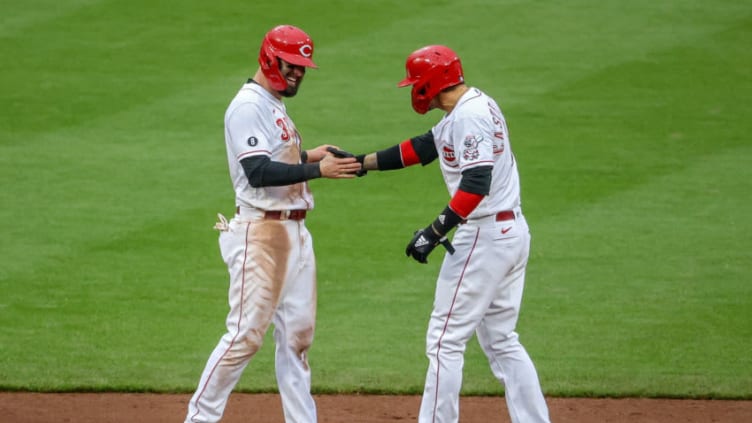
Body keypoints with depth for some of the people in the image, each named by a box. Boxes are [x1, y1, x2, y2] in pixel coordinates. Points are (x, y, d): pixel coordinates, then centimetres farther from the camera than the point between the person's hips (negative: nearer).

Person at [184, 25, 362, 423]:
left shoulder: (273, 106, 17)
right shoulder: (248, 106, -14)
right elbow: (258, 172, -24)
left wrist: (307, 155, 9)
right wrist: (316, 170, -29)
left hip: (294, 232, 10)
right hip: (260, 233, -10)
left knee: (297, 333, 10)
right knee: (246, 333, -9)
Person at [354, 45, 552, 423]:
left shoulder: (469, 114, -16)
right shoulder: (475, 106, 15)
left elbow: (477, 183, -26)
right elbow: (422, 148, 23)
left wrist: (435, 232, -24)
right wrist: (360, 162, 22)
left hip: (484, 236, -10)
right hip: (513, 232, 10)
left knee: (445, 341, -3)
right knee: (500, 341, 14)